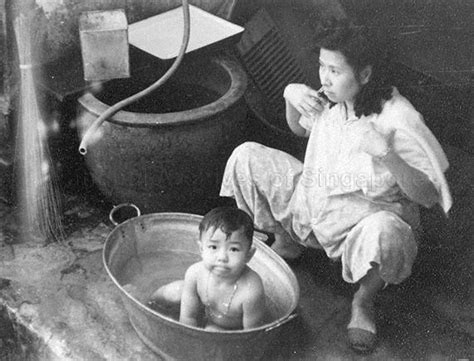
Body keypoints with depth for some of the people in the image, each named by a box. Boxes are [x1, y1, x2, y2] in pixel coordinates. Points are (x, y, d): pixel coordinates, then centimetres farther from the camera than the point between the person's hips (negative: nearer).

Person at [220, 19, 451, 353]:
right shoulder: (330, 99, -5)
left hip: (360, 221, -5)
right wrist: (291, 95, -4)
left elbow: (429, 196, -23)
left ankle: (364, 301, -8)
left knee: (383, 233, -43)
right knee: (246, 157, -7)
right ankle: (286, 241, 11)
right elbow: (300, 129, 18)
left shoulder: (397, 119, -22)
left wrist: (386, 153, -37)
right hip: (307, 201, 6)